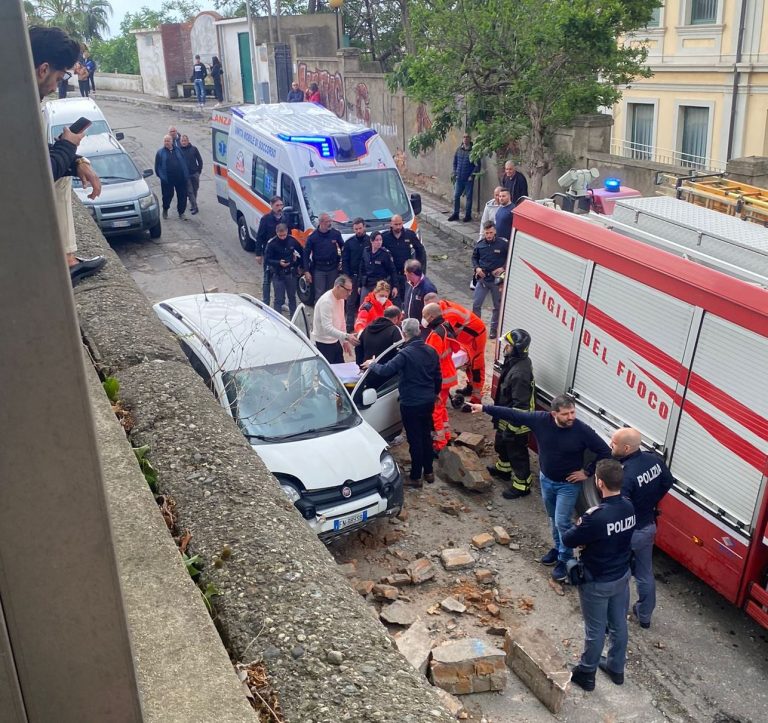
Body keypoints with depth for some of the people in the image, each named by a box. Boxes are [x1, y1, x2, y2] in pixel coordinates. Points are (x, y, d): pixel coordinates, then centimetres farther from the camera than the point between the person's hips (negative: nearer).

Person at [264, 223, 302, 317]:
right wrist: (279, 263, -25)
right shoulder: (271, 243, -14)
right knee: (279, 299, -1)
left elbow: (300, 253, 11)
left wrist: (297, 264, 2)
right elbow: (267, 260, -11)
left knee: (292, 297, 17)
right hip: (278, 274, -3)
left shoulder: (293, 240, -6)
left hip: (291, 273, 3)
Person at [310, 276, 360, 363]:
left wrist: (345, 341, 14)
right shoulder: (326, 301, -25)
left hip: (335, 341, 9)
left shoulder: (340, 298, 4)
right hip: (323, 343, -9)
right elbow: (327, 328, -31)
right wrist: (346, 336, -39)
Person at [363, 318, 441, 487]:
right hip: (428, 401, 7)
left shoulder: (405, 354, -21)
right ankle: (428, 471, 30)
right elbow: (437, 376, 11)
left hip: (411, 403, -7)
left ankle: (416, 477, 12)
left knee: (415, 439, 2)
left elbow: (386, 370, -24)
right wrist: (436, 392, 27)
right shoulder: (431, 351, 2)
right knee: (426, 436, 19)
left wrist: (372, 365, -5)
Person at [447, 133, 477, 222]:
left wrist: (472, 175, -13)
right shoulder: (459, 150, 7)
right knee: (456, 196, 6)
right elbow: (455, 162, 15)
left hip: (468, 179, -4)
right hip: (459, 178, 4)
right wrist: (455, 173, 6)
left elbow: (477, 165, -8)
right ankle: (455, 214, 17)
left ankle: (468, 215, 14)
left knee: (468, 197, 4)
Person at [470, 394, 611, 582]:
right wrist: (484, 408, -11)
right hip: (546, 479, 4)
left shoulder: (583, 430, -26)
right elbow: (513, 414, -13)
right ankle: (558, 548, 44)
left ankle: (565, 560, 19)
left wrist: (587, 472, -14)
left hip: (568, 484, -4)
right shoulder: (540, 419, -20)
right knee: (553, 518, 22)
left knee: (562, 522, -1)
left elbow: (605, 452, -17)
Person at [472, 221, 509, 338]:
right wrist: (477, 267, -4)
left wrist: (503, 268, -14)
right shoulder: (480, 244, -2)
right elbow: (474, 257, 14)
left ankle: (494, 329, 27)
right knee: (476, 304, -1)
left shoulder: (503, 244, -12)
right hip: (482, 279, 2)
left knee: (497, 306, 11)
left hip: (497, 279, -2)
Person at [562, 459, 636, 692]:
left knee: (595, 629, 13)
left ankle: (586, 674, 33)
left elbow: (568, 540, -21)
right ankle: (616, 668, 44)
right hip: (622, 576, 7)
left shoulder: (596, 517, -35)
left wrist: (579, 527, -6)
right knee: (618, 624, 23)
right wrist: (589, 537, -6)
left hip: (597, 582, -6)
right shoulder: (628, 507, -11)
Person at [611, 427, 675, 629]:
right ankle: (644, 615, 44)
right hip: (648, 527, 8)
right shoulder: (654, 459, -9)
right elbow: (668, 483, 10)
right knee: (645, 574, 25)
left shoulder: (625, 475, -34)